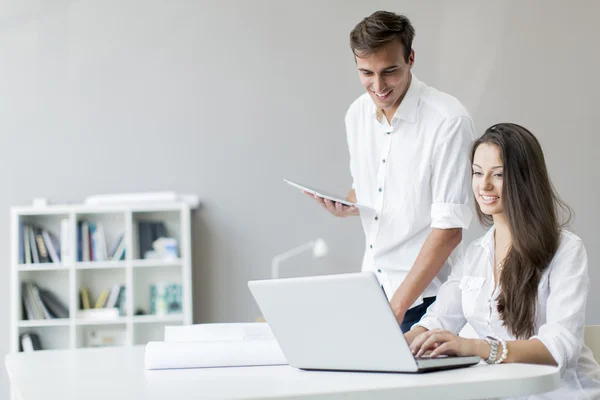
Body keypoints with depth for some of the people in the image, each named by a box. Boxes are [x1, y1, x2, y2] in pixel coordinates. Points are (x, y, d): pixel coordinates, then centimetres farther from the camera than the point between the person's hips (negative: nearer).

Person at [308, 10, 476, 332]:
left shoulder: (448, 121, -18)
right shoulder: (357, 114, 2)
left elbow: (449, 228, -20)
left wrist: (398, 305, -22)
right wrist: (343, 206, -6)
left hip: (423, 295, -6)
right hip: (372, 283, 6)